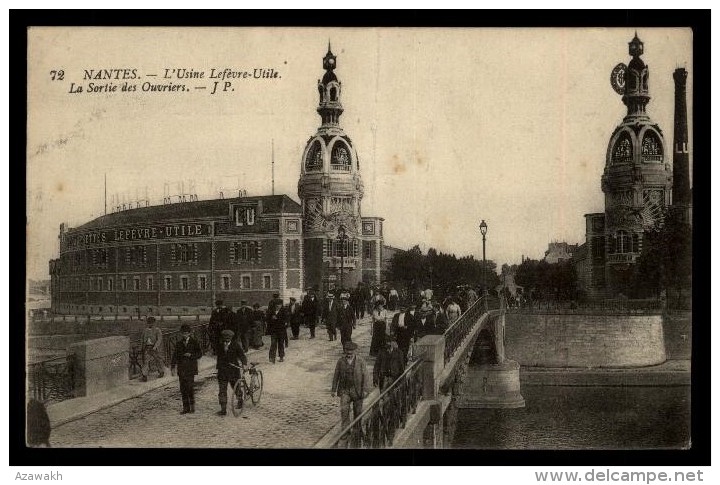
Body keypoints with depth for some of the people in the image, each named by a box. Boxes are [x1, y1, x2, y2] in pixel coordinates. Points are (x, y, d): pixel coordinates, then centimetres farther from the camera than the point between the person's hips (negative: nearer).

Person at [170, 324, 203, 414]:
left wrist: (191, 355, -15)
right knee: (183, 388, 3)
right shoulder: (179, 343, 12)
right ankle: (186, 407, 9)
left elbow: (200, 353, 1)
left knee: (190, 386, -12)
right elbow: (175, 356, 10)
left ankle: (192, 405, 4)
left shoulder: (194, 342, 3)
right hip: (181, 368, 4)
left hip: (190, 368, -4)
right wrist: (172, 367, 2)